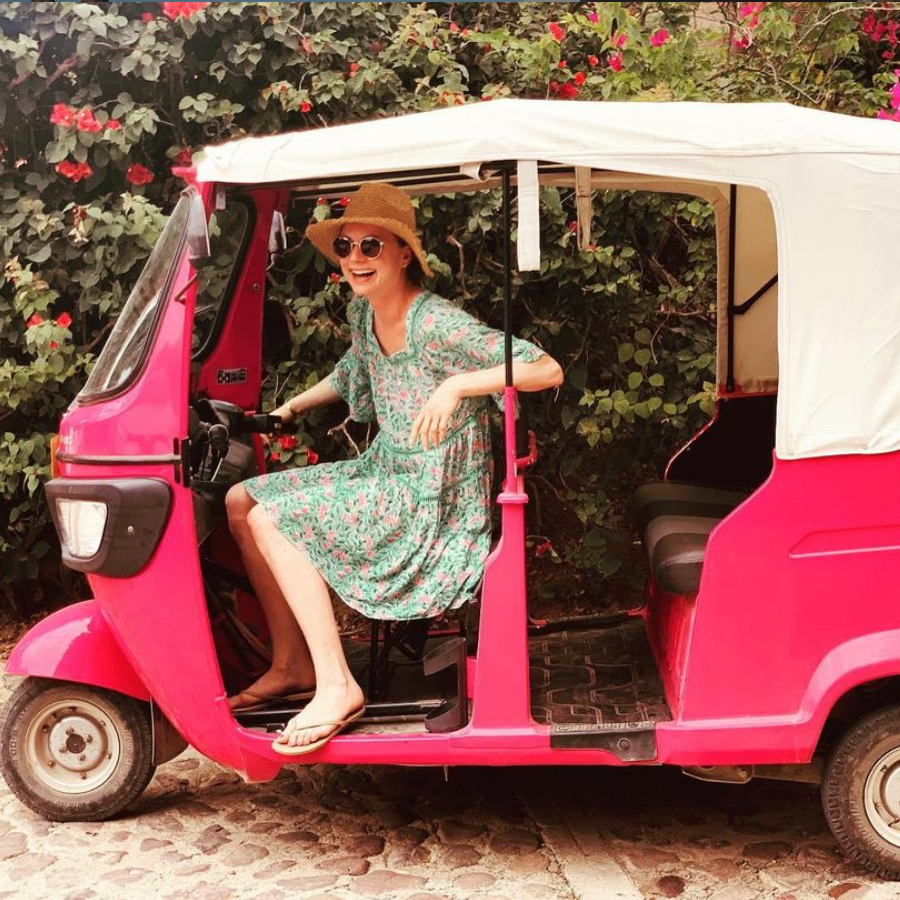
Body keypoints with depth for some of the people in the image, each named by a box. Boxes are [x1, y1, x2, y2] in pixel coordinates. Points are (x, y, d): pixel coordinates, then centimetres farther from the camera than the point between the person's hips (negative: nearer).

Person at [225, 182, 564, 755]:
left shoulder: (438, 325, -21)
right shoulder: (363, 313, 4)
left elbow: (547, 370, -28)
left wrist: (454, 386, -36)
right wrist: (294, 406, 16)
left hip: (435, 501, -9)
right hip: (384, 472, 9)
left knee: (272, 520, -20)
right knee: (242, 501, 3)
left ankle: (336, 687, -14)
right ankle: (292, 665, 10)